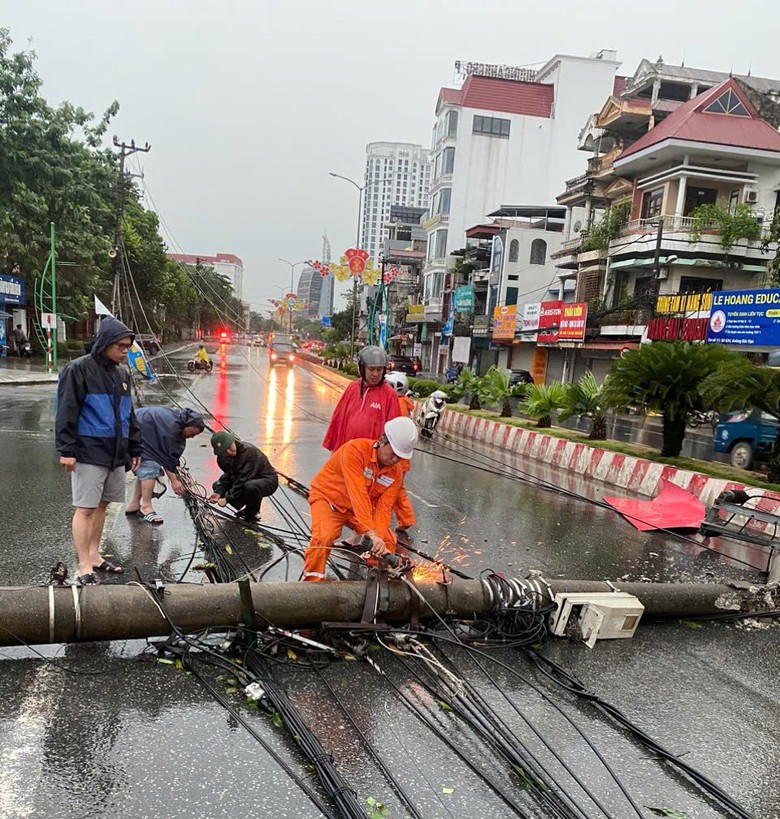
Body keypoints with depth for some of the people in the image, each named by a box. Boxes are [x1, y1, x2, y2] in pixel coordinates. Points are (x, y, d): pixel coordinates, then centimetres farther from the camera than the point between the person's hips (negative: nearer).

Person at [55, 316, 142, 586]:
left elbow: (129, 415, 20)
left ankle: (94, 555, 27)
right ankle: (84, 566, 4)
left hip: (116, 453, 7)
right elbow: (66, 412, -12)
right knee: (85, 508, -3)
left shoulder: (122, 374, 13)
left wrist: (134, 448, 19)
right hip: (88, 453, -7)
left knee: (102, 505, 14)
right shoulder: (79, 369, -9)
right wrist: (66, 450, -15)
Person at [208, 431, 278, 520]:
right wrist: (218, 492, -19)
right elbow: (228, 475, -2)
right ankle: (246, 509, 9)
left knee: (250, 487, -40)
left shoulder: (249, 451, -31)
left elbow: (243, 478, -32)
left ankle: (253, 514, -8)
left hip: (268, 481, -8)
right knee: (216, 485, 1)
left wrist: (227, 499, -28)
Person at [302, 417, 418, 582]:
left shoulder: (396, 472, -10)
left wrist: (380, 539, -33)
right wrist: (372, 534, -45)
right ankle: (311, 583, -10)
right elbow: (358, 493, -39)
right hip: (329, 499, -6)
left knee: (388, 542, -7)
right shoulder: (355, 450, -30)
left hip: (360, 509, 6)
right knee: (324, 537, -31)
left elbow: (384, 508, -15)